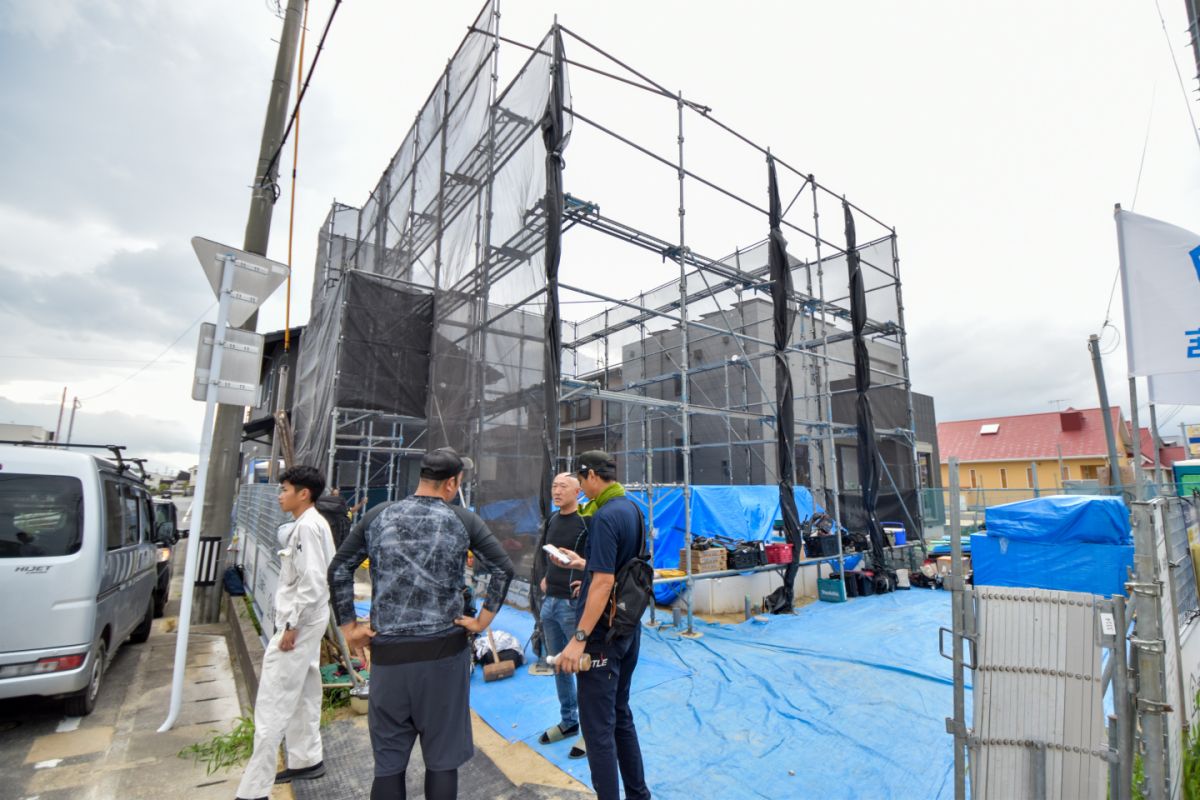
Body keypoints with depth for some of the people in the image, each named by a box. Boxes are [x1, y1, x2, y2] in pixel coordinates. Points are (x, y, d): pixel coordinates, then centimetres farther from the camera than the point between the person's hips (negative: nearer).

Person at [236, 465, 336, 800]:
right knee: (302, 696, 20)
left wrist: (291, 626, -20)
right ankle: (307, 760, 35)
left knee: (271, 705, -2)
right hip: (305, 621, 10)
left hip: (299, 623, -10)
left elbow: (313, 583, -25)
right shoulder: (310, 524, 11)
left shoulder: (307, 526, -20)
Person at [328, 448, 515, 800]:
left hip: (388, 652, 2)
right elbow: (503, 568, -8)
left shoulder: (378, 516, 2)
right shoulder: (463, 520, -4)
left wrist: (349, 626, 8)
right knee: (442, 759, 13)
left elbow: (338, 570, 3)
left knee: (389, 762, 17)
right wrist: (483, 620, -1)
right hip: (444, 652, -2)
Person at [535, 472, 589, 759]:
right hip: (550, 602, 8)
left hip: (574, 604, -8)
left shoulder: (587, 521, -16)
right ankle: (568, 721, 36)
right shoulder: (551, 521, 8)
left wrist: (588, 582, -19)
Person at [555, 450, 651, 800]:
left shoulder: (605, 516, -21)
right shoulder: (633, 509, 6)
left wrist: (579, 639, -24)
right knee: (620, 715, 22)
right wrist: (583, 563, 21)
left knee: (598, 727, 4)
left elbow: (604, 582, -26)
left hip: (603, 634, -9)